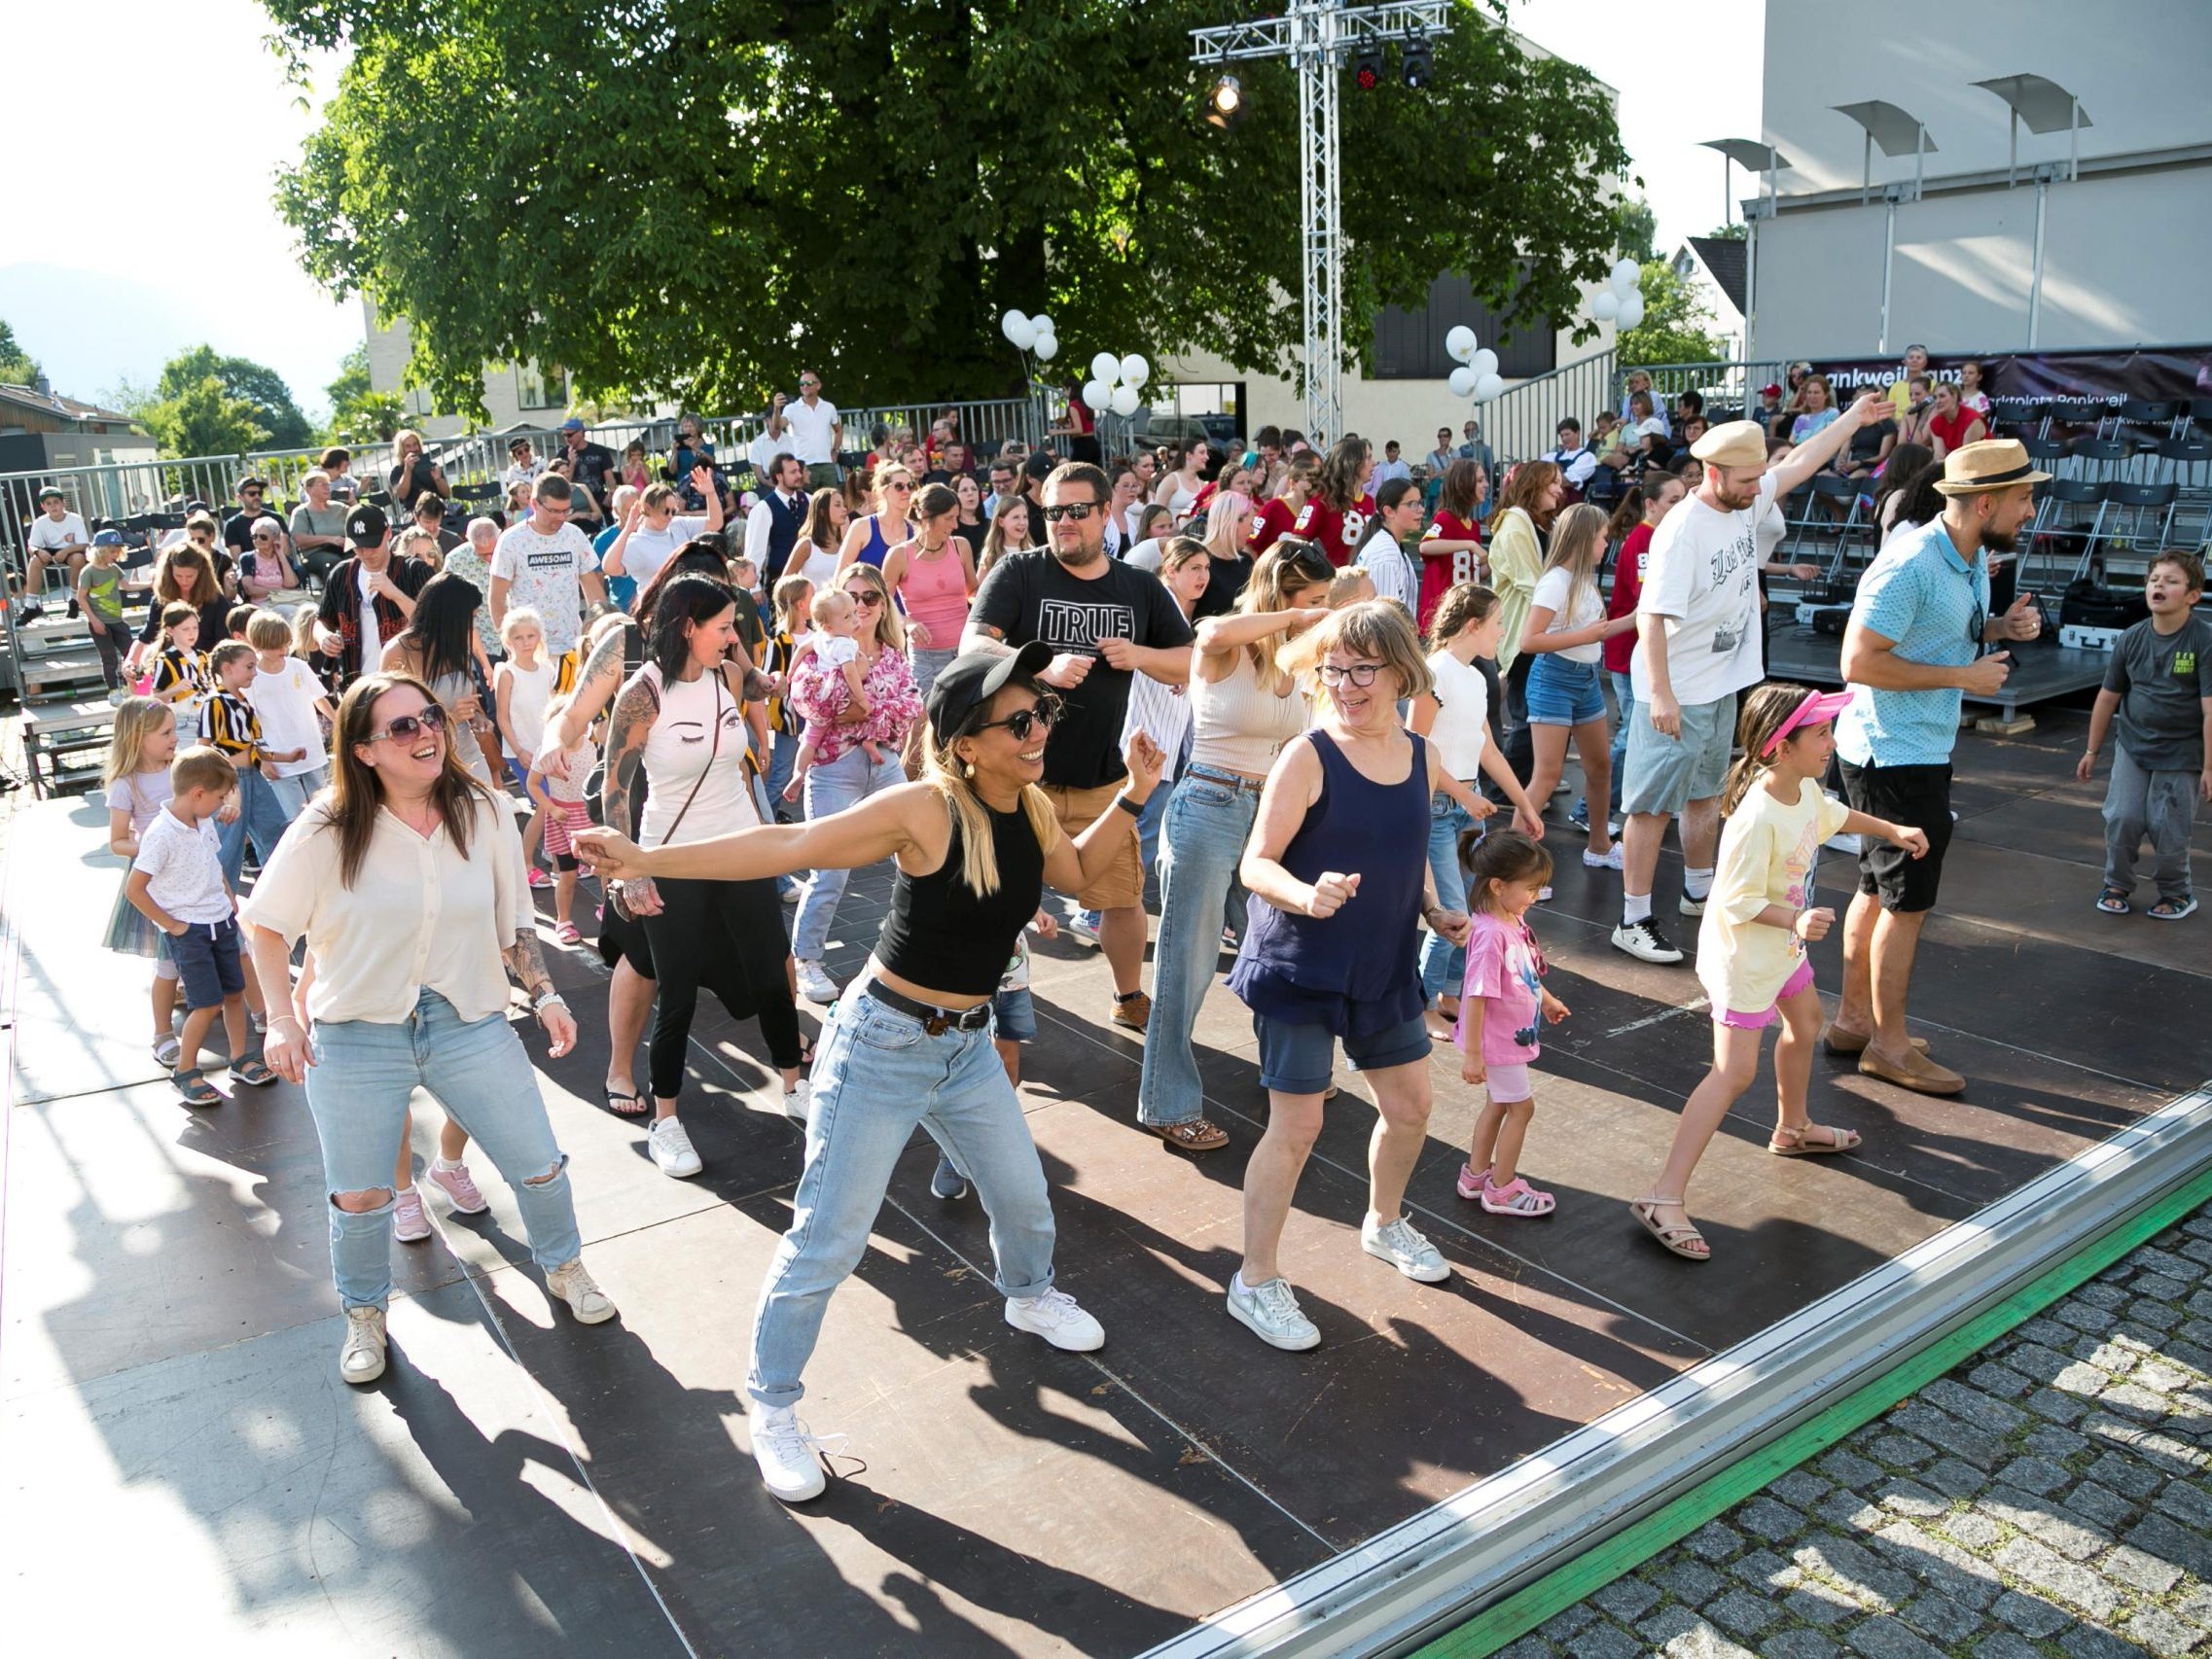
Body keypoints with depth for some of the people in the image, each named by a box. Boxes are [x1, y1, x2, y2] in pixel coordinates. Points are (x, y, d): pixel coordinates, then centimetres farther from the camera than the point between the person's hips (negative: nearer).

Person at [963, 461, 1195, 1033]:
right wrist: (1044, 667, -34)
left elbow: (1191, 664, 10)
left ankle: (1130, 999, 38)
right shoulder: (1018, 573, -6)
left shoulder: (1141, 588, 5)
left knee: (1124, 896, 14)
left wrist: (1140, 655, -11)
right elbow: (973, 646, -18)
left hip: (1102, 778, 3)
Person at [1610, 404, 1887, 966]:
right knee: (1652, 806, -3)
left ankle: (1699, 892, 39)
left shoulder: (1748, 502, 2)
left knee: (1706, 793, 22)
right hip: (1674, 696, -9)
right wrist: (1660, 694, -31)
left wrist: (1853, 418, 22)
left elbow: (1800, 462, 19)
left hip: (1722, 687, 9)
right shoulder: (1682, 530, -23)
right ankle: (1634, 921, 2)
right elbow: (1652, 615, -27)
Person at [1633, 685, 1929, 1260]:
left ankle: (1793, 1128, 58)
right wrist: (1795, 920, -40)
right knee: (1734, 1073, -13)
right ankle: (1664, 1197, -14)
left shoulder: (1805, 788, -3)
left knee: (1805, 1023, 30)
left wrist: (1893, 830, 27)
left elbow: (1832, 815, 23)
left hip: (1783, 945, 10)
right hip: (1741, 957, -10)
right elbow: (1737, 903, -29)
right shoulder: (1756, 818, -32)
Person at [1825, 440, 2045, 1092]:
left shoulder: (1974, 559, 7)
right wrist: (1961, 676, -21)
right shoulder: (1909, 566, -23)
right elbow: (1859, 662, -25)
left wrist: (2000, 627, 0)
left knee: (1879, 890, 17)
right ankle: (1889, 1044, 12)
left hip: (1924, 750, 10)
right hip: (1892, 754, -10)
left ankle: (1853, 1020, 29)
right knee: (1908, 899, -1)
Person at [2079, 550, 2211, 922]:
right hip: (2132, 746, 3)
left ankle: (2177, 893, 24)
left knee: (2167, 828, -1)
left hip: (2180, 754, -3)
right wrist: (2092, 751, 12)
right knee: (2122, 818, -4)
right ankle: (2117, 885, 19)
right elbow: (2108, 697, 8)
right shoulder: (2132, 639, -2)